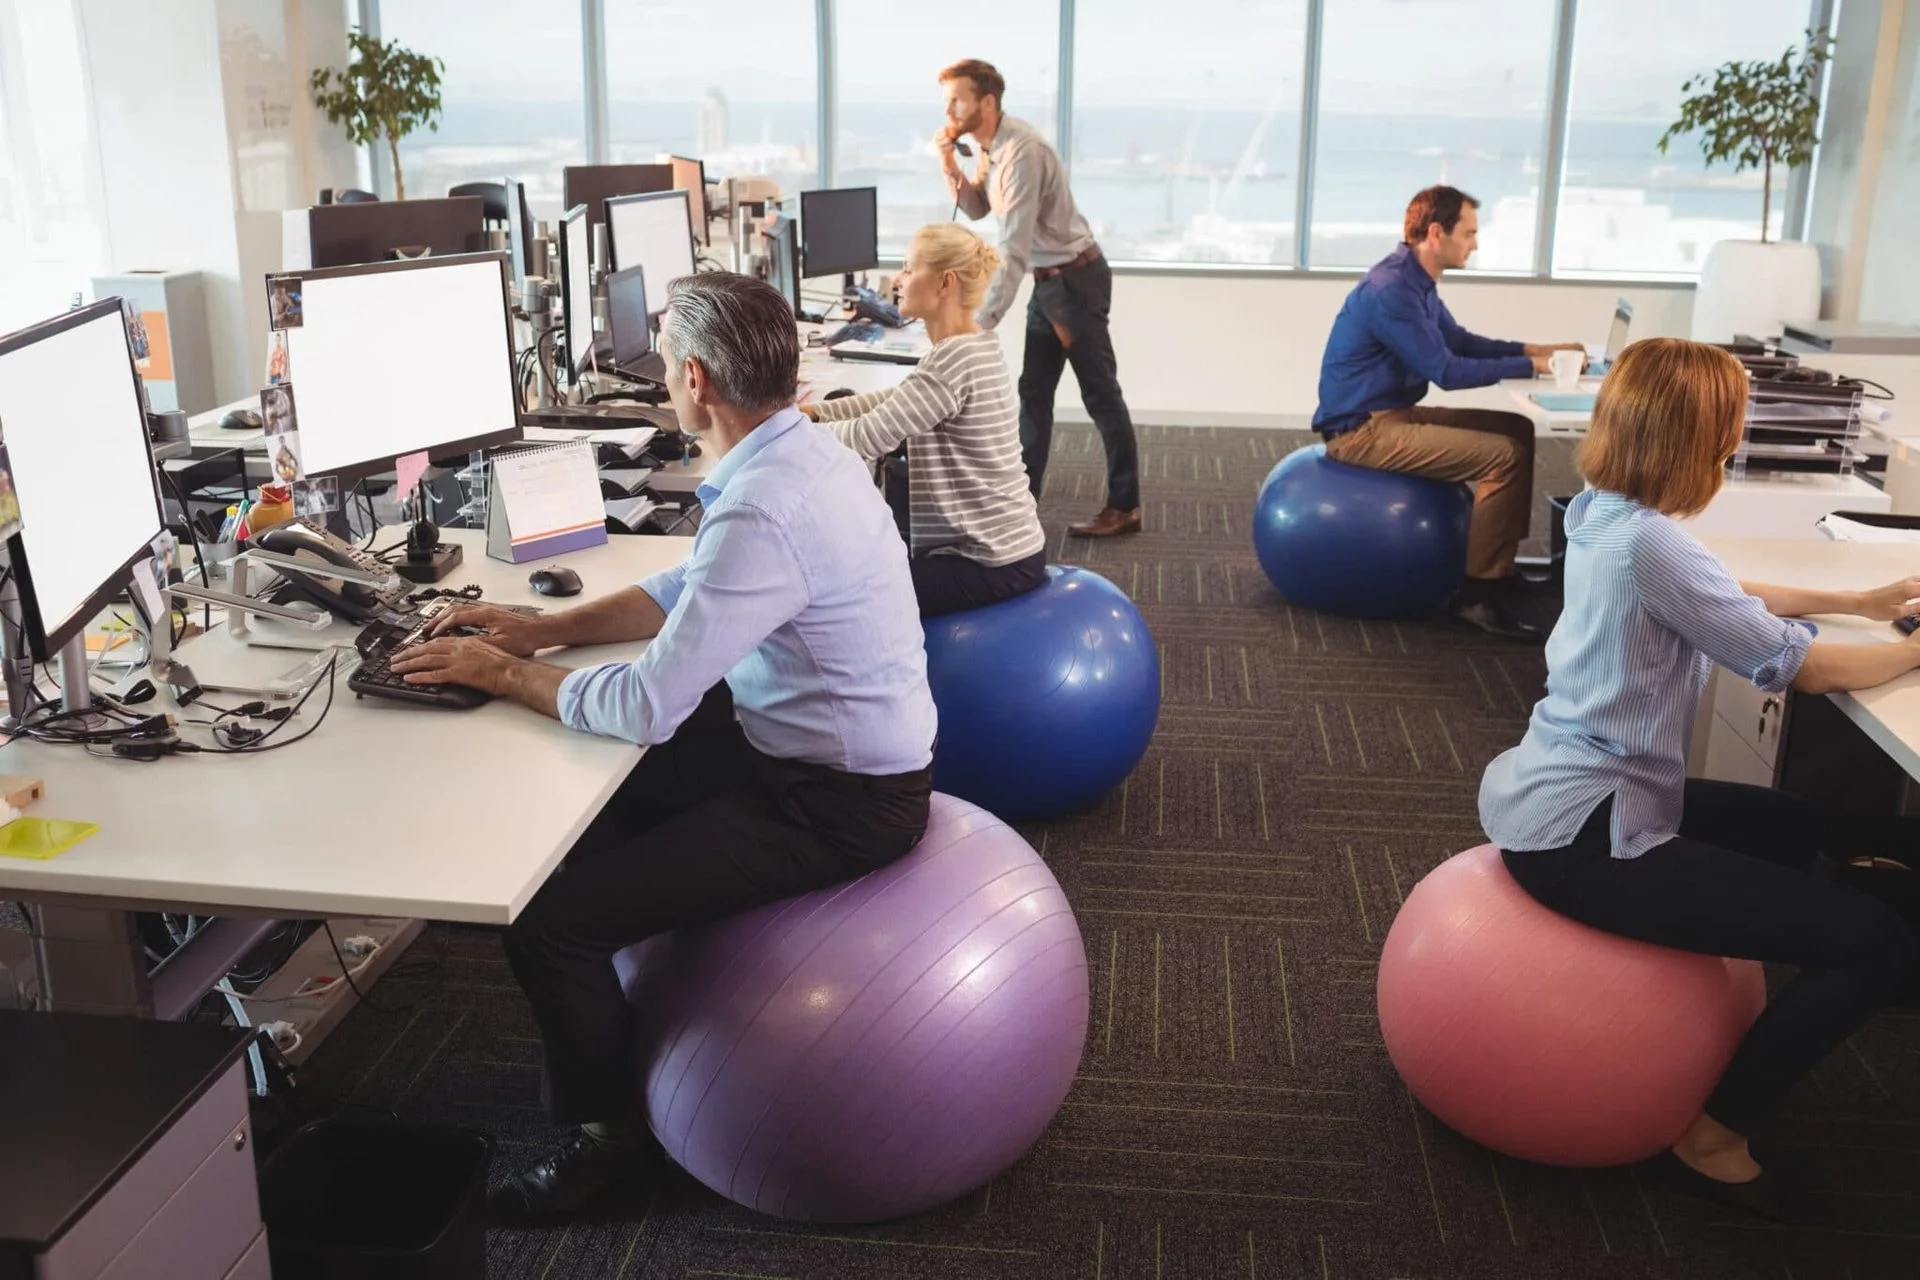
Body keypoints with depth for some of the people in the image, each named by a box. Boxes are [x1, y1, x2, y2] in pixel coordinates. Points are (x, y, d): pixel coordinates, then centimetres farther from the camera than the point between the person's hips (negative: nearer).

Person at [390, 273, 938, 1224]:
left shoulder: (764, 512, -29)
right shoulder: (795, 451, 2)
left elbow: (643, 706, -27)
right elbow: (683, 592, 16)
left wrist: (502, 674, -11)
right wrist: (541, 629, 7)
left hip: (838, 805, -10)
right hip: (810, 748, 10)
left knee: (548, 923, -11)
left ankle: (605, 1129, 14)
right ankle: (613, 1027, 37)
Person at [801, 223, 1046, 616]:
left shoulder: (955, 359, -23)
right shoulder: (972, 347, 7)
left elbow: (871, 436, -23)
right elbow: (896, 401, 17)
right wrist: (814, 411, 8)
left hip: (994, 565, -9)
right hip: (1001, 545, 9)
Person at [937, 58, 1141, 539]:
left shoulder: (1021, 152, -25)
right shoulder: (989, 147, 4)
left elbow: (1013, 250, -30)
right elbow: (977, 210, 14)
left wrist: (983, 322, -33)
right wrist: (950, 166, -4)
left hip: (1076, 279, -9)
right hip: (1048, 280, 9)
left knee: (1100, 394, -2)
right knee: (1034, 390, 12)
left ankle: (1124, 507, 6)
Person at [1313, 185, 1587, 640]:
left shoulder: (1415, 281, 10)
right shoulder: (1391, 290, -22)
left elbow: (1458, 340, 23)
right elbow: (1447, 372, -20)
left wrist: (1531, 348, 11)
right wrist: (1529, 366, -12)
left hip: (1392, 414, 10)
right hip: (1363, 429, -10)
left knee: (1517, 429, 11)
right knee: (1504, 455, -19)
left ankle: (1505, 558, 19)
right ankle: (1480, 595, -11)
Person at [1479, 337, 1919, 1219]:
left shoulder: (1606, 516, 7)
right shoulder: (1649, 543, -22)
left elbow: (1727, 598, 24)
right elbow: (1798, 667, -14)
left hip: (1563, 795, 11)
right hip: (1578, 836, -11)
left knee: (1791, 826, 32)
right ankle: (1715, 1136, 3)